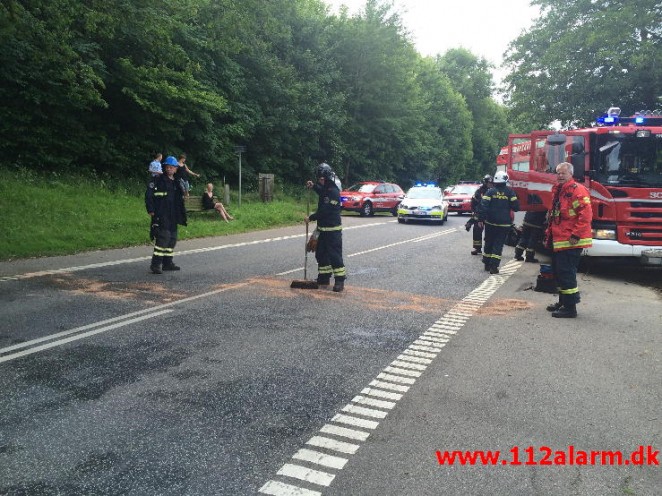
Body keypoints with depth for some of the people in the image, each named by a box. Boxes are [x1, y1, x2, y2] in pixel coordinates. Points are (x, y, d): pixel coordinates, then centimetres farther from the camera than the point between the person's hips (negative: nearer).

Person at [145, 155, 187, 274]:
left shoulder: (176, 183, 17)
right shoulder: (158, 181, -4)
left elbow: (180, 201, 24)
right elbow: (148, 195, -10)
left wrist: (182, 215, 18)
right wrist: (151, 210, -17)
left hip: (173, 218, 8)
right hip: (161, 217, -8)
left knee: (172, 239, 12)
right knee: (162, 238, -16)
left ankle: (168, 263, 22)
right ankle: (155, 264, -13)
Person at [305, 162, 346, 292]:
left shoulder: (333, 191, -20)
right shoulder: (325, 188, 10)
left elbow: (324, 211, -24)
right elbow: (321, 191, 37)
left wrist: (311, 218, -13)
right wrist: (313, 186, 17)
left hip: (333, 229, -10)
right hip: (323, 228, 10)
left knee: (334, 255, -8)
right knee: (321, 253, 15)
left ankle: (340, 280, -3)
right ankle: (324, 277, 25)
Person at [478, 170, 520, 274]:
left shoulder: (490, 191, -3)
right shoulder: (510, 192, -4)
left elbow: (483, 206, -10)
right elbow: (516, 207, -3)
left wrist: (481, 219, -6)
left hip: (490, 223, 1)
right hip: (504, 223, -1)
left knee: (489, 242, 14)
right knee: (498, 244, 1)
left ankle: (487, 264, 22)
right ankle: (494, 266, -6)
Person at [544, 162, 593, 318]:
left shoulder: (577, 190, -13)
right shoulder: (558, 191, 17)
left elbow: (586, 214, -21)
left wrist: (576, 235, -22)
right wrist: (549, 233, 21)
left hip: (570, 242, -10)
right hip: (558, 241, 10)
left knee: (566, 273, -8)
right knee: (558, 271, 18)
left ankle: (570, 308, -1)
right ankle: (563, 301, 31)